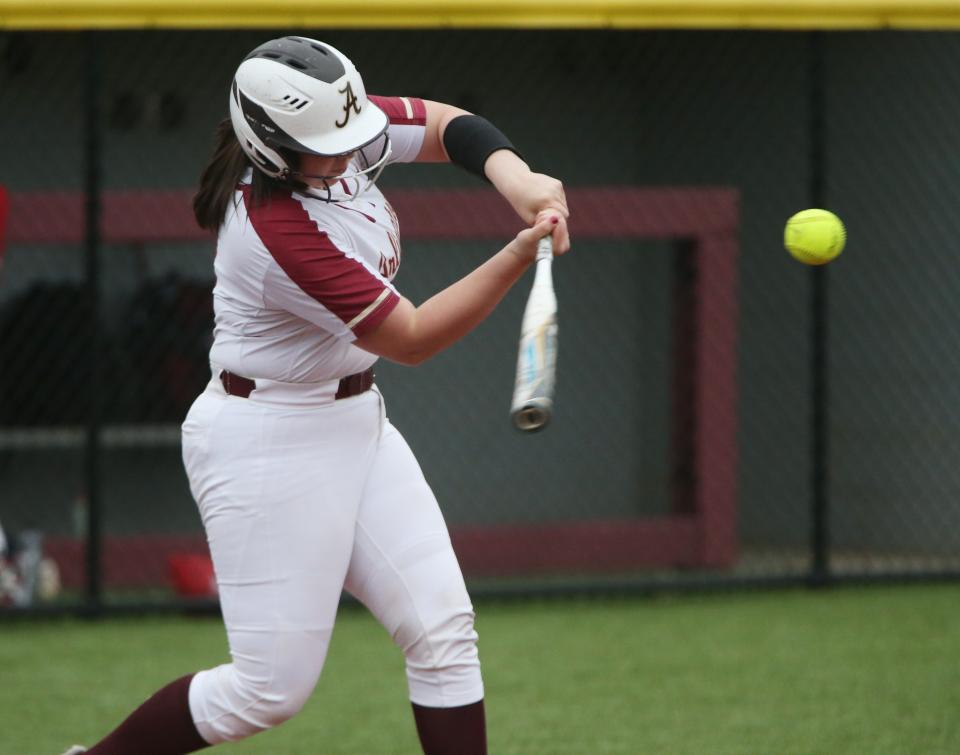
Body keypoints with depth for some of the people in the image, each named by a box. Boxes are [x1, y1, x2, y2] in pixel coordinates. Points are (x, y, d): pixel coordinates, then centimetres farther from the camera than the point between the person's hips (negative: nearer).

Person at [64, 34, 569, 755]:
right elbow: (413, 338, -23)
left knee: (443, 628, 0)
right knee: (274, 686, -4)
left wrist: (515, 176, -22)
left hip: (355, 423, 9)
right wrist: (522, 252, -31)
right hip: (266, 445, -9)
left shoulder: (339, 132, -8)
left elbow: (446, 126, 0)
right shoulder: (280, 234, -30)